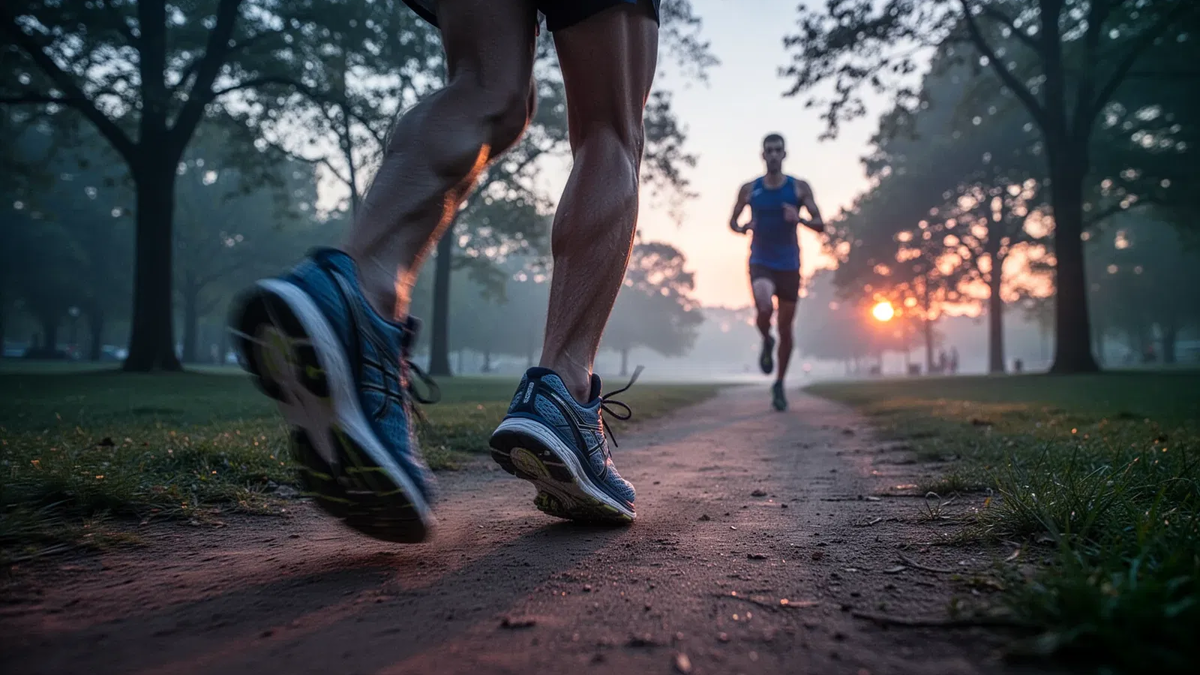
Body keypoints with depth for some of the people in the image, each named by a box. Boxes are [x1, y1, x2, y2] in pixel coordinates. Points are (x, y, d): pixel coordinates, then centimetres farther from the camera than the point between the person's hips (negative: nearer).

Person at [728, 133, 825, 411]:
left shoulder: (799, 188, 1)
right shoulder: (749, 189, 2)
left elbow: (820, 225, 0)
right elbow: (732, 221, 14)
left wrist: (799, 219, -21)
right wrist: (742, 228, -10)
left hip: (789, 266, 1)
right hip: (760, 263, -1)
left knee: (786, 328, 5)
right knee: (764, 307, -30)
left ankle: (779, 385, 23)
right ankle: (766, 342, 7)